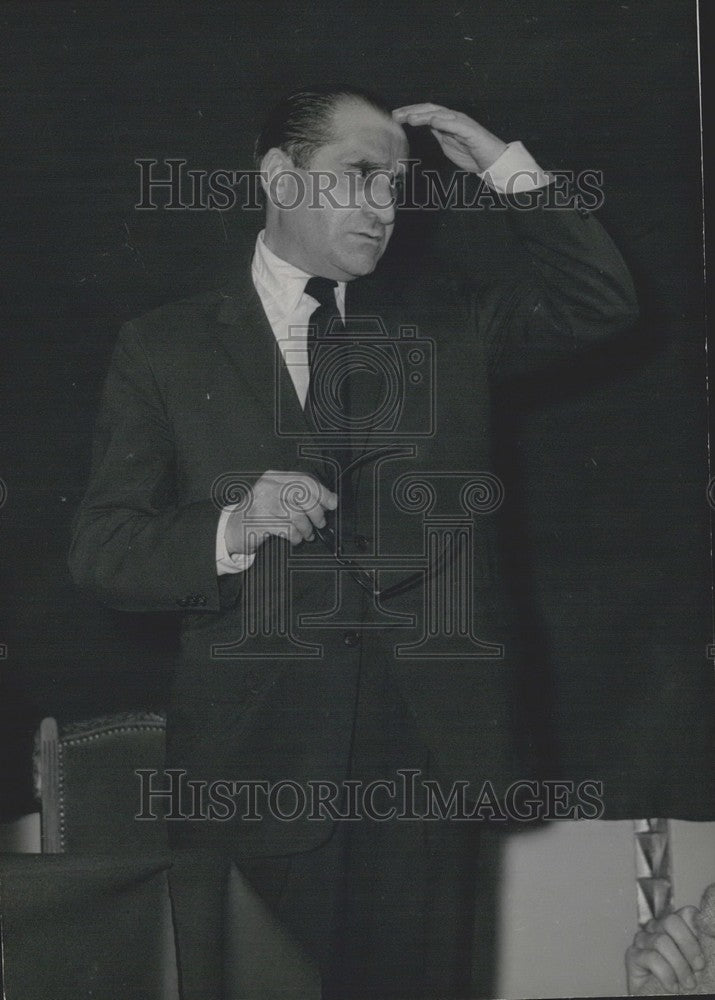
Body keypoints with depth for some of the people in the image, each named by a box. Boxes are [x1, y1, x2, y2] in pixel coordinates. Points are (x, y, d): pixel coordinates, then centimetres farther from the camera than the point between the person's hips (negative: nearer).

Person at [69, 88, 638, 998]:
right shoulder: (165, 349, 6)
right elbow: (101, 548, 1)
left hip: (428, 747, 2)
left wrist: (506, 170, 5)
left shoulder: (445, 323, 14)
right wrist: (231, 532, -18)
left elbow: (601, 302, 11)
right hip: (259, 753, -2)